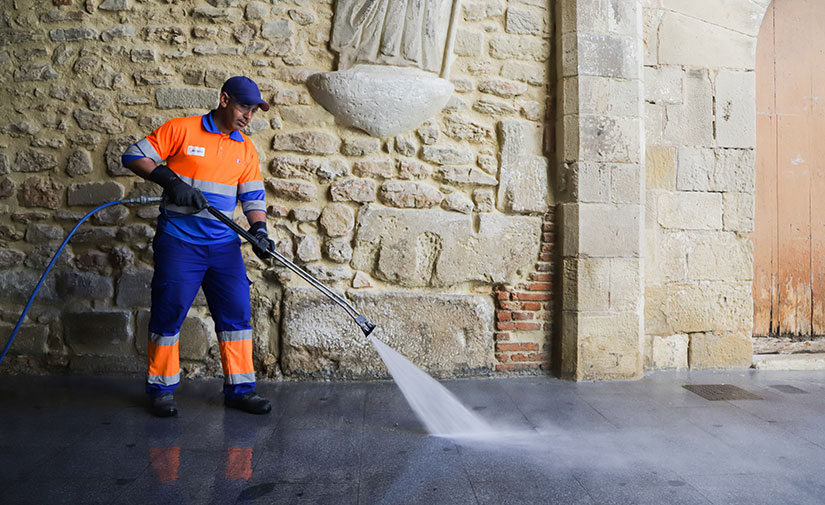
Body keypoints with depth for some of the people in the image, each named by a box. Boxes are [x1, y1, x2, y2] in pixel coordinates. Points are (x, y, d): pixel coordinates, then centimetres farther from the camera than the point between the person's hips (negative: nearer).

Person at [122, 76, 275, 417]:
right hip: (178, 240, -4)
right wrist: (171, 180, -17)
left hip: (224, 244, 5)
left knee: (237, 312, 2)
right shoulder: (181, 130, -2)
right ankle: (161, 389, 16)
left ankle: (239, 388, 13)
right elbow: (133, 156, -3)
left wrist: (258, 229, -5)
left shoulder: (246, 149, 13)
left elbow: (253, 196, 12)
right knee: (169, 311, -1)